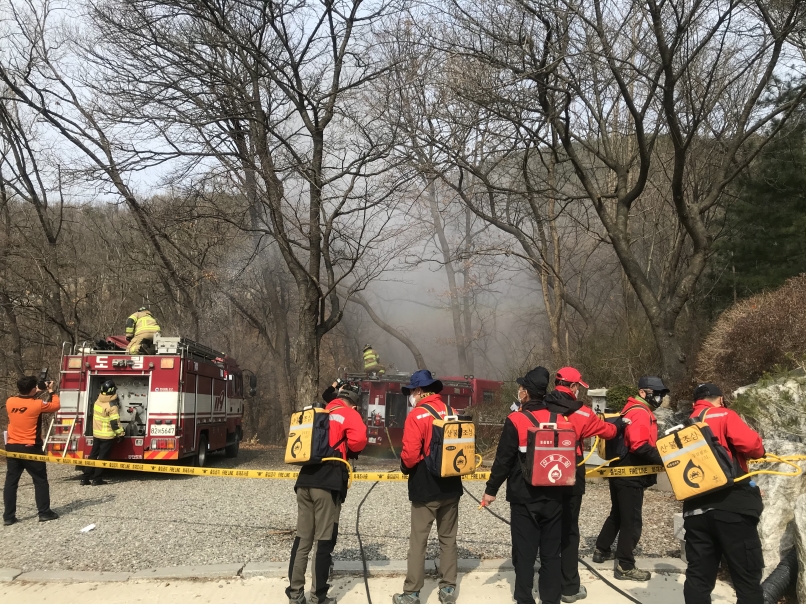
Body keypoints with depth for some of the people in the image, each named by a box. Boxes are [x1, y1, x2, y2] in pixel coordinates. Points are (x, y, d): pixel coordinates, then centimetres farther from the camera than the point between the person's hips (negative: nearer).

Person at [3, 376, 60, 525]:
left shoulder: (10, 402, 0)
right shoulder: (37, 404, -14)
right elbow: (55, 406, 2)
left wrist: (35, 395, 18)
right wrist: (51, 391, 12)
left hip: (12, 447, 5)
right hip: (30, 449, -5)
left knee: (11, 482, 8)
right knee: (40, 480, 8)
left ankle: (8, 516, 8)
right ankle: (44, 513, 11)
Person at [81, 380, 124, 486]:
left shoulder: (97, 401, 4)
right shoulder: (112, 405, -18)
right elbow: (115, 422, -19)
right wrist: (120, 434, -8)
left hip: (96, 433, 7)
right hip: (107, 435, -7)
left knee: (93, 455, 13)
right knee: (103, 457, 1)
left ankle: (85, 478, 13)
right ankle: (97, 479, 2)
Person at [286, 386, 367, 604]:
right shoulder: (349, 415, 5)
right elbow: (359, 439, -12)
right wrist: (348, 452, 7)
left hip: (305, 479, 6)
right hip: (328, 481, -6)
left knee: (302, 539, 11)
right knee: (324, 541, 0)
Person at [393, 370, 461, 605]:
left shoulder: (417, 415, -12)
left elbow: (410, 454, -18)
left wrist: (405, 467, 2)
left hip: (425, 488, -5)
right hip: (451, 486, 5)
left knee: (418, 540, 3)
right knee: (448, 538, 14)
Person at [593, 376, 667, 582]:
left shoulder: (633, 409, 16)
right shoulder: (640, 413, -18)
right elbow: (641, 447, -29)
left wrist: (661, 457, 5)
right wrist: (664, 460, -22)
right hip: (631, 476, -11)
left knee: (618, 514, 23)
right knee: (632, 520, -3)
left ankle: (601, 550, 34)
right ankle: (625, 566, 4)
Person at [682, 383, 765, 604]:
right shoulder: (724, 415, 1)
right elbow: (750, 443, -13)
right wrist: (759, 451, 8)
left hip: (695, 508, 6)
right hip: (731, 503, -6)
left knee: (698, 575, 10)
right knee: (748, 576, 1)